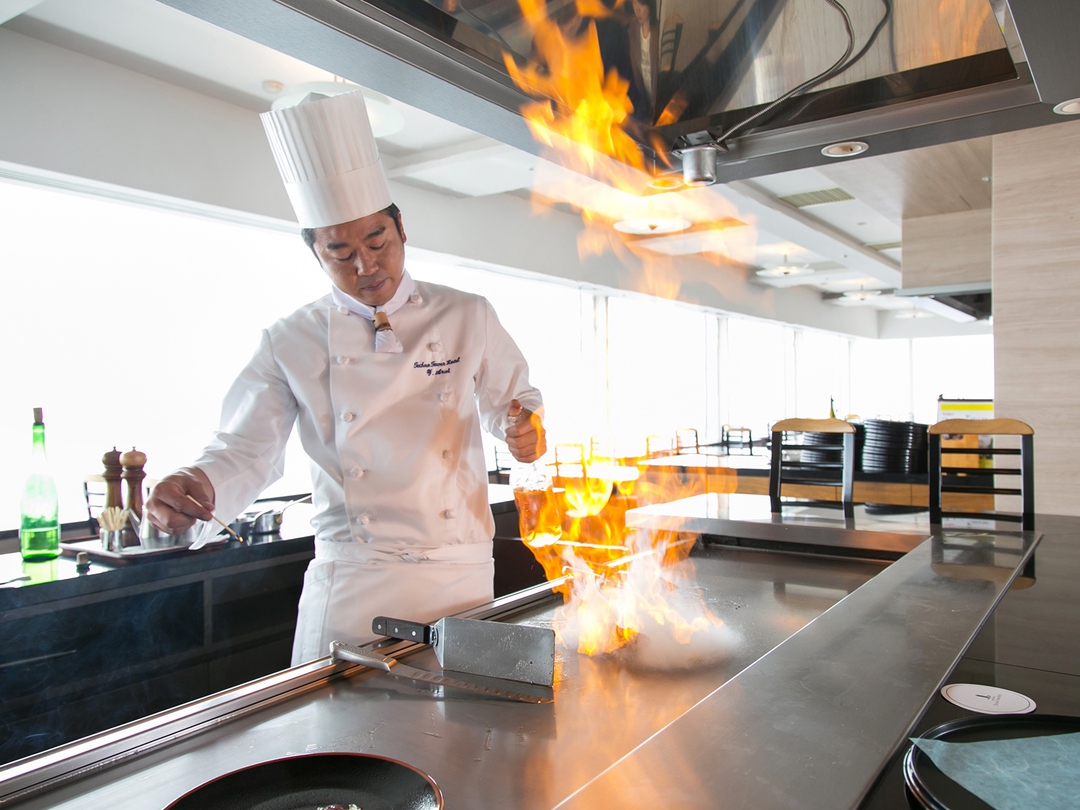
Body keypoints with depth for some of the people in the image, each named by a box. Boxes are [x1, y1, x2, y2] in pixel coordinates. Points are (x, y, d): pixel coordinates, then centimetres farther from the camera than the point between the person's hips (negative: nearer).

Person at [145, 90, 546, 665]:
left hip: (460, 575, 1)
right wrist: (198, 485, -20)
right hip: (349, 583, 0)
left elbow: (512, 397, 13)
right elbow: (246, 448, 2)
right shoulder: (290, 343, 0)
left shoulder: (467, 317, 2)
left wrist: (523, 426, -10)